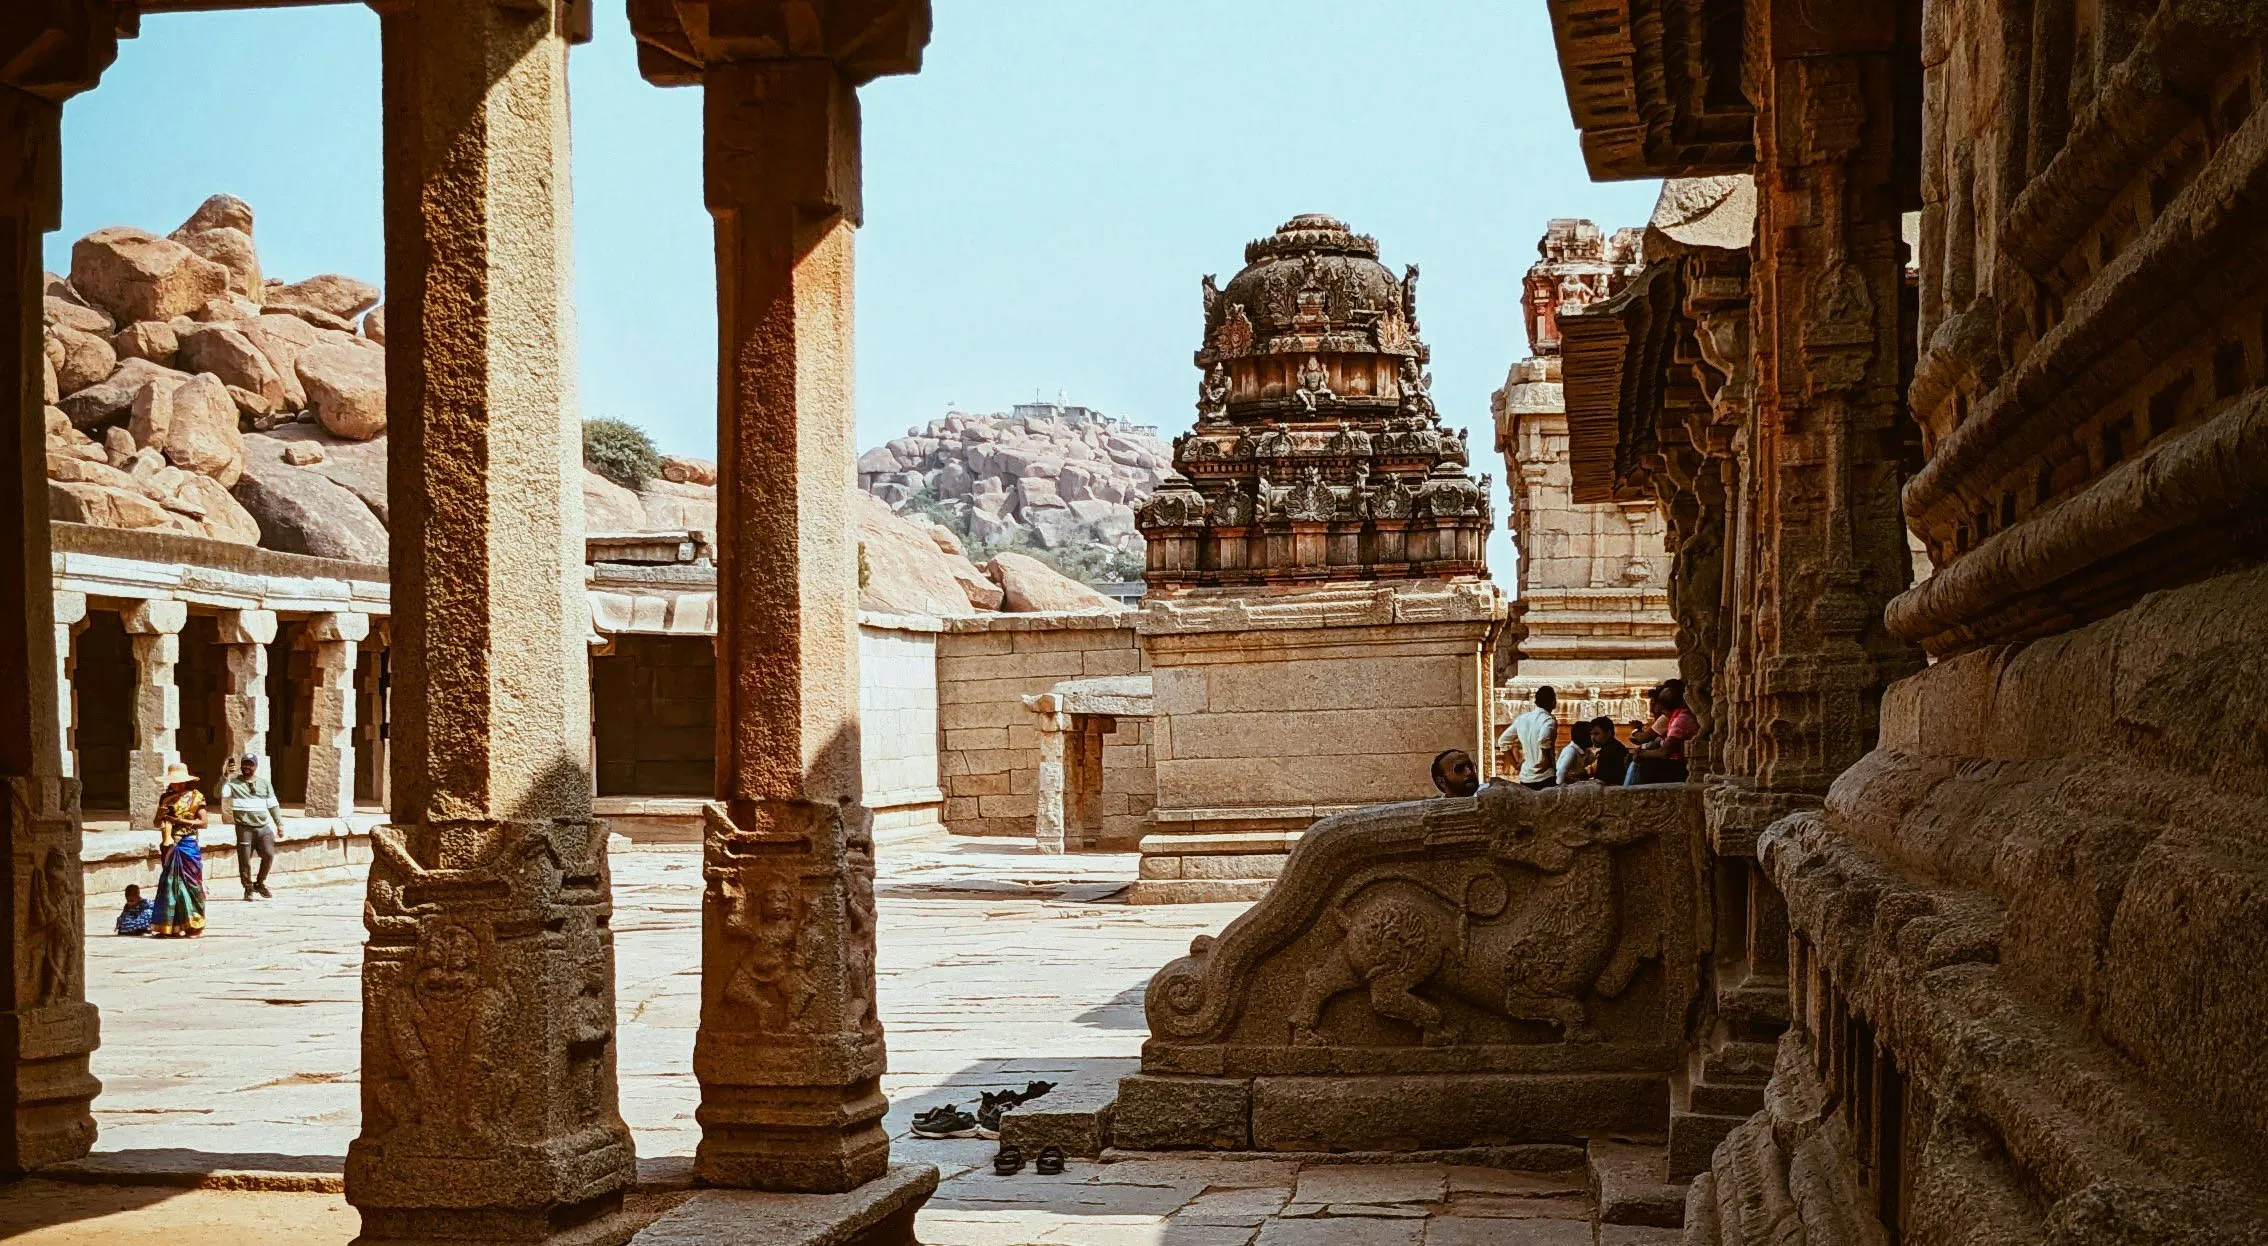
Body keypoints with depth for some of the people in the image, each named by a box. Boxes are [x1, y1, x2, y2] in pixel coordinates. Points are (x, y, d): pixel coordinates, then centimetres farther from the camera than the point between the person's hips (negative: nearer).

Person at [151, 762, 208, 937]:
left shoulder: (195, 797, -1)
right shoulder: (166, 797, 11)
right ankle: (168, 926, 6)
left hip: (188, 845, -4)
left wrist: (179, 820, -16)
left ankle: (193, 926, 1)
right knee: (169, 884, 3)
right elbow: (158, 823, 13)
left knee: (190, 884, -4)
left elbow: (202, 822, -7)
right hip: (169, 846, 4)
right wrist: (161, 816, -10)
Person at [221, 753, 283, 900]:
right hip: (244, 827, -3)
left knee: (269, 855, -4)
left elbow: (273, 805, 15)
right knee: (245, 860, -2)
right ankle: (249, 889, 12)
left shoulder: (264, 782, 12)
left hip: (263, 827, 3)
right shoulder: (233, 782, 2)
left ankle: (260, 883, 18)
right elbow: (221, 794, -13)